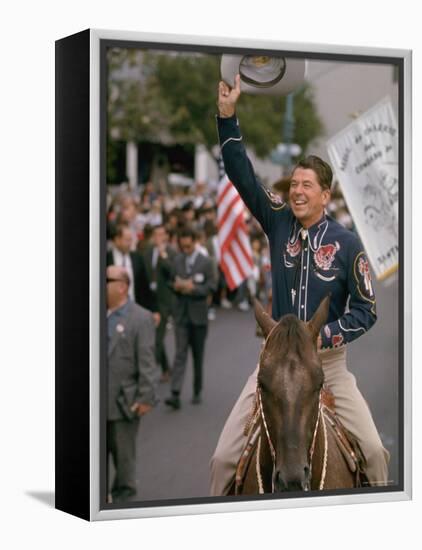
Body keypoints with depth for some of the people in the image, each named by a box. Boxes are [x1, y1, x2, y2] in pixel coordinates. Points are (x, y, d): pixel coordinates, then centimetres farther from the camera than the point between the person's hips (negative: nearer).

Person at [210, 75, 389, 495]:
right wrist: (227, 115, -13)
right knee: (224, 457, -5)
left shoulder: (346, 244, -7)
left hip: (328, 361, -1)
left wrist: (323, 336, -19)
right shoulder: (279, 222, 0)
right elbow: (242, 176, -5)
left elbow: (366, 311, -5)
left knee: (374, 450, -7)